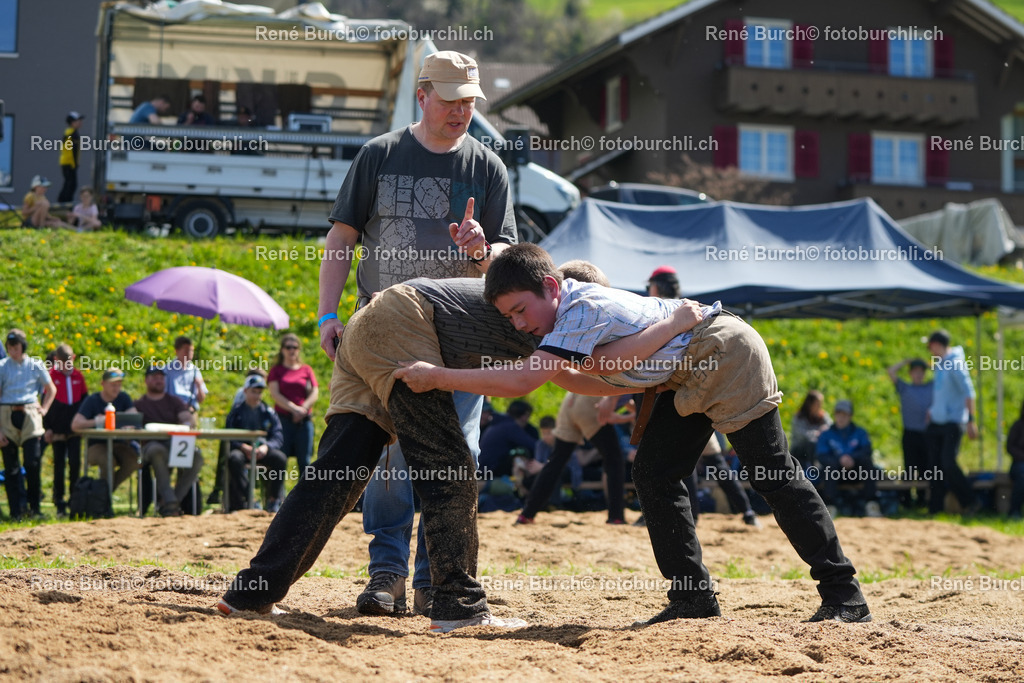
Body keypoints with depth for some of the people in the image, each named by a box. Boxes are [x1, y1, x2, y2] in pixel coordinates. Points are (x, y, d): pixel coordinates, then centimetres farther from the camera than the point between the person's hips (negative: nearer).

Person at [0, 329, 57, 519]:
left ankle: (35, 508, 5)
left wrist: (44, 409, 6)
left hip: (30, 415, 0)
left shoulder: (36, 365, 7)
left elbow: (51, 389, 21)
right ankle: (17, 510, 6)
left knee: (33, 463, -8)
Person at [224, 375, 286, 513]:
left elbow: (278, 437, 1)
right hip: (242, 449, -1)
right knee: (234, 458, -36)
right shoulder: (236, 412, 8)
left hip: (263, 451, 2)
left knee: (281, 458, -29)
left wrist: (265, 447, -21)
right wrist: (244, 447, -21)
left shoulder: (269, 412, 11)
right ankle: (243, 500, -33)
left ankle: (274, 500, -20)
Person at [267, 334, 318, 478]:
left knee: (304, 461, -1)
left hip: (304, 420, 2)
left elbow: (315, 393, 6)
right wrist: (294, 408, -12)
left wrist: (303, 408, -10)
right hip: (283, 419, -2)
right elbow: (275, 394, -1)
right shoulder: (276, 370, 10)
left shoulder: (306, 370, 14)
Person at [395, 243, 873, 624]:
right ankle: (694, 597, 4)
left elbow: (520, 382, -39)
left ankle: (844, 595, -2)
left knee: (774, 475, -8)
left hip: (727, 355, -10)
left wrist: (436, 376, -35)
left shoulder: (583, 313, -31)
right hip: (691, 375, 10)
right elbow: (514, 266, 21)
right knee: (654, 474, 2)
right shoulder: (565, 301, -3)